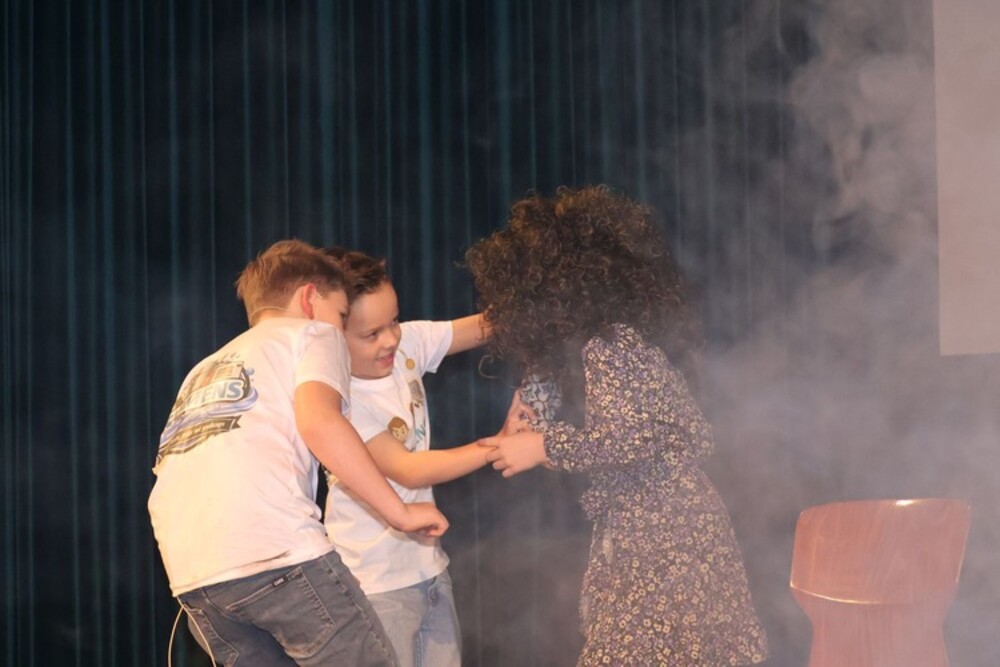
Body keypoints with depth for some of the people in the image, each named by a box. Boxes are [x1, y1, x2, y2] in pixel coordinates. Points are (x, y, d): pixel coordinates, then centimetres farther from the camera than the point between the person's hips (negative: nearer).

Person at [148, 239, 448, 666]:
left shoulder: (204, 373, 36)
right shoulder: (312, 335, 16)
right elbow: (318, 420, -5)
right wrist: (401, 513, -1)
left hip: (191, 575, 7)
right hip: (274, 549, -6)